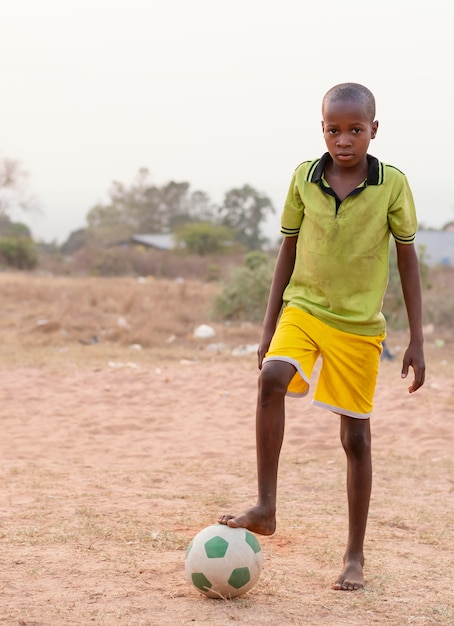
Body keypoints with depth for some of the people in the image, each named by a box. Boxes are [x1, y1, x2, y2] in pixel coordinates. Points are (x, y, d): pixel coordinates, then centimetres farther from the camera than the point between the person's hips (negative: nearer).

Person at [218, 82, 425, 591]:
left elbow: (408, 259, 1)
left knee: (356, 436, 2)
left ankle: (354, 555, 15)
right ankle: (265, 507, -20)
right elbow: (288, 249, 8)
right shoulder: (304, 178, -1)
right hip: (302, 307, 1)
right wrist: (267, 328, 7)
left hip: (360, 325, -1)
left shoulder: (392, 185, -7)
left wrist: (416, 340, -1)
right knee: (272, 380, -28)